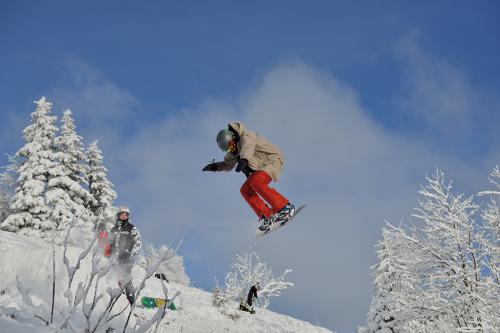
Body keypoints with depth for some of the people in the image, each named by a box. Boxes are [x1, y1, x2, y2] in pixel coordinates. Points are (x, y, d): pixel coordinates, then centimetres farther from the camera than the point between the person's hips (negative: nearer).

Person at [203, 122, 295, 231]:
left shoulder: (246, 136, -20)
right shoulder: (234, 150, 6)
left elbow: (247, 147, -42)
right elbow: (228, 164, 20)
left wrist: (244, 160, -62)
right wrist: (215, 166, 2)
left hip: (272, 160, -9)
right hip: (261, 167, 9)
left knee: (256, 182, -29)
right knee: (245, 190, -5)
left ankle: (286, 207, -28)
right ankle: (267, 216, -8)